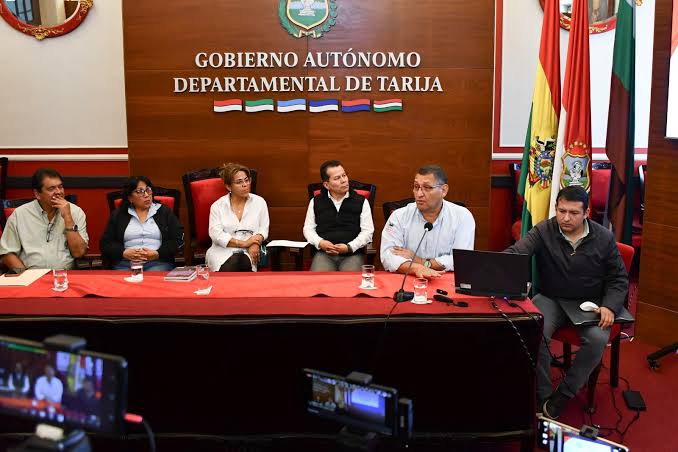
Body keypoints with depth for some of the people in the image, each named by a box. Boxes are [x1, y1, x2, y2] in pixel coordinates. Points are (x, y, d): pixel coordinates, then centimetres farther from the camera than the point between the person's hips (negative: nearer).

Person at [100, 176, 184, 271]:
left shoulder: (164, 212, 15)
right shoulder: (118, 214, 17)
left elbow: (178, 239, 6)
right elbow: (105, 243, 12)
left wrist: (158, 254, -10)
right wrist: (123, 253, -8)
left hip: (158, 263, -1)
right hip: (125, 264, 1)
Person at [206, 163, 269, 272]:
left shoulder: (259, 202, 14)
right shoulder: (217, 206, 9)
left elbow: (263, 228, 8)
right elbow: (216, 233, -5)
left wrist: (255, 244, -15)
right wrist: (243, 243, -14)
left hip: (249, 252, 1)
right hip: (223, 251, -1)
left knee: (244, 263, -35)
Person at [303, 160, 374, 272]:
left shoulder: (361, 202, 8)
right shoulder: (316, 202, 13)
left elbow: (367, 231, 5)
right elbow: (308, 228, 16)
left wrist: (349, 247, -11)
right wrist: (319, 242, -6)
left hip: (352, 254, 0)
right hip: (324, 253, 1)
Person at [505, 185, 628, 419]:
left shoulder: (604, 238, -2)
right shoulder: (543, 231, -6)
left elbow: (618, 279, 6)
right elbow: (515, 253, -20)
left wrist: (609, 307, -12)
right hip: (550, 299, 0)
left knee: (598, 339, -29)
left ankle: (561, 397, -11)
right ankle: (542, 396, -12)